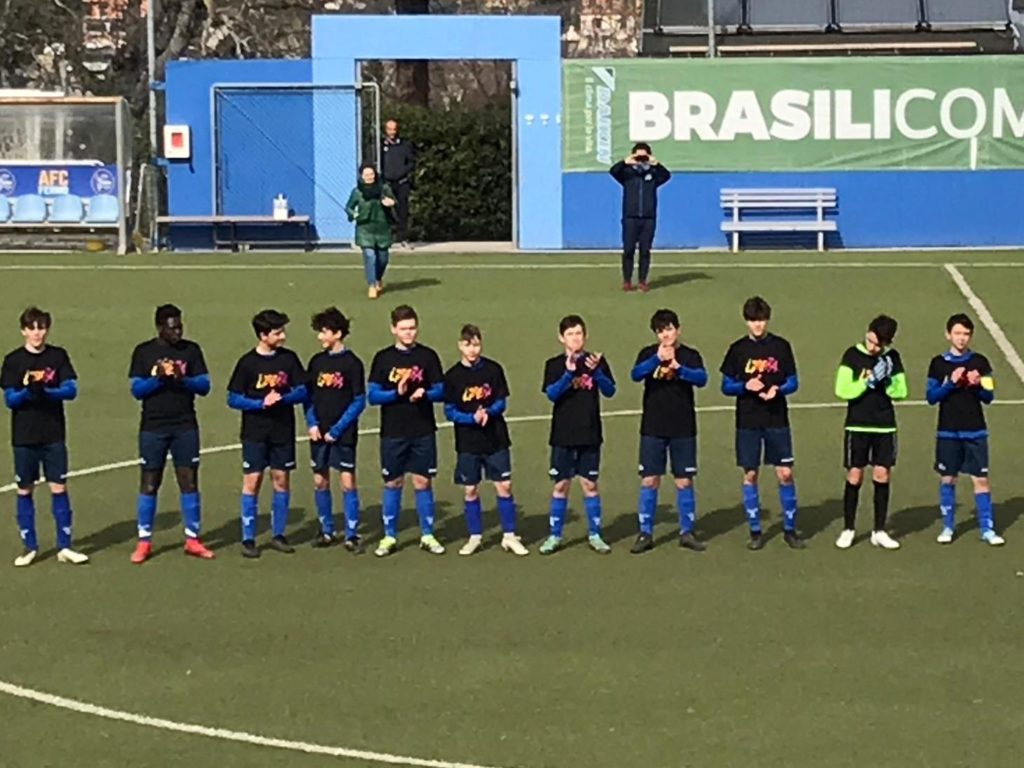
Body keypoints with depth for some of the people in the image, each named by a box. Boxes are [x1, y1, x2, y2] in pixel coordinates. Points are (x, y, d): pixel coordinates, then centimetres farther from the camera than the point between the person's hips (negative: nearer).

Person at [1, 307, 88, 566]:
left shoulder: (58, 356, 2)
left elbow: (71, 390, -4)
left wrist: (46, 391, -21)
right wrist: (27, 391, -24)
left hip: (54, 435, 0)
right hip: (24, 436, 0)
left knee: (59, 488, -1)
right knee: (24, 491, 5)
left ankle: (64, 547, 6)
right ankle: (29, 547, 15)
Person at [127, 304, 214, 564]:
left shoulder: (191, 350, 5)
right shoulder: (144, 352, 1)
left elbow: (204, 385, 0)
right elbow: (136, 390, -2)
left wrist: (183, 379, -18)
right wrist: (157, 377, -19)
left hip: (185, 427, 1)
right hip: (153, 428, -1)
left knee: (189, 481, 2)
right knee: (149, 484, 0)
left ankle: (192, 539, 9)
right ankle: (144, 542, 5)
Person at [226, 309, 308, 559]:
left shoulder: (289, 358, 1)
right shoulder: (247, 362, -7)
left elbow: (302, 391, 3)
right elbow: (233, 399, -5)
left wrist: (282, 398, -16)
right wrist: (260, 403, -18)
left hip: (283, 431, 3)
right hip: (255, 433, -3)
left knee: (282, 480, 6)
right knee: (252, 482, -3)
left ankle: (278, 535, 17)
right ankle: (248, 539, 3)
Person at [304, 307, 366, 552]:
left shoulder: (352, 363, -7)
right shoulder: (317, 361, 6)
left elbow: (359, 401, -8)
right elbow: (307, 395, 10)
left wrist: (337, 429, -12)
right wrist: (312, 424, -5)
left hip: (343, 434, -5)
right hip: (319, 432, 5)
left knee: (347, 482, -5)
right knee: (320, 481, 9)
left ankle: (352, 535, 0)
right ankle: (327, 531, 20)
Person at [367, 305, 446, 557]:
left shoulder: (428, 356, 1)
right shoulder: (383, 358, 0)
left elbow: (441, 391, 3)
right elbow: (372, 395, -2)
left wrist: (424, 393, -18)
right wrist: (396, 393, -18)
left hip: (423, 432, 0)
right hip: (392, 433, 0)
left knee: (423, 481, 3)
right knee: (393, 483, 6)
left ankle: (427, 535, 13)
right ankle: (389, 536, 15)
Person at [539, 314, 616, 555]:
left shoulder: (596, 361, 2)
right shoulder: (554, 365, 0)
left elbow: (609, 391, -5)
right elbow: (551, 393, -13)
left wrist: (596, 371, -22)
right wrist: (569, 373, -27)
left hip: (590, 435, 1)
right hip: (563, 435, -1)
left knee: (590, 484, 4)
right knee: (561, 485, 3)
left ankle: (594, 535, 13)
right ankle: (555, 536, 11)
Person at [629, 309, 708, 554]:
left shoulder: (690, 355, 2)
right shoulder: (648, 354, 3)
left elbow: (701, 378, -16)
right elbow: (636, 374, -16)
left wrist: (679, 368, -32)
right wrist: (658, 359, -31)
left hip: (683, 428, 0)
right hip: (653, 427, 0)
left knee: (684, 481, 4)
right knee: (649, 480, 1)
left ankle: (686, 533, 14)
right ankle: (645, 534, 8)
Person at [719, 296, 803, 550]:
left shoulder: (781, 346, 1)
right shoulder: (738, 349, 1)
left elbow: (793, 382, 5)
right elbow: (726, 386, 3)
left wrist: (778, 389, -16)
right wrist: (746, 386, -16)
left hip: (777, 420, 0)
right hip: (747, 422, 0)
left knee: (785, 473, -2)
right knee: (750, 475, 3)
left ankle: (790, 529, 10)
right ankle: (755, 531, 12)